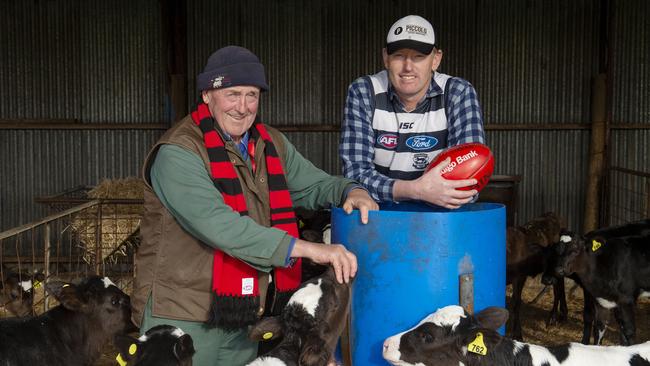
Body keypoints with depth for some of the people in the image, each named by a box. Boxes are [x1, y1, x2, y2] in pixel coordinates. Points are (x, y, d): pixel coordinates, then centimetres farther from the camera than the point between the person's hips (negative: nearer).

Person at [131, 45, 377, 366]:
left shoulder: (271, 144, 7)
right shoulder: (177, 153, -17)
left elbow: (313, 185, 16)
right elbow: (217, 223, -28)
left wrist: (350, 191, -8)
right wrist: (306, 248, -33)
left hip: (244, 315, 6)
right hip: (183, 317, -6)